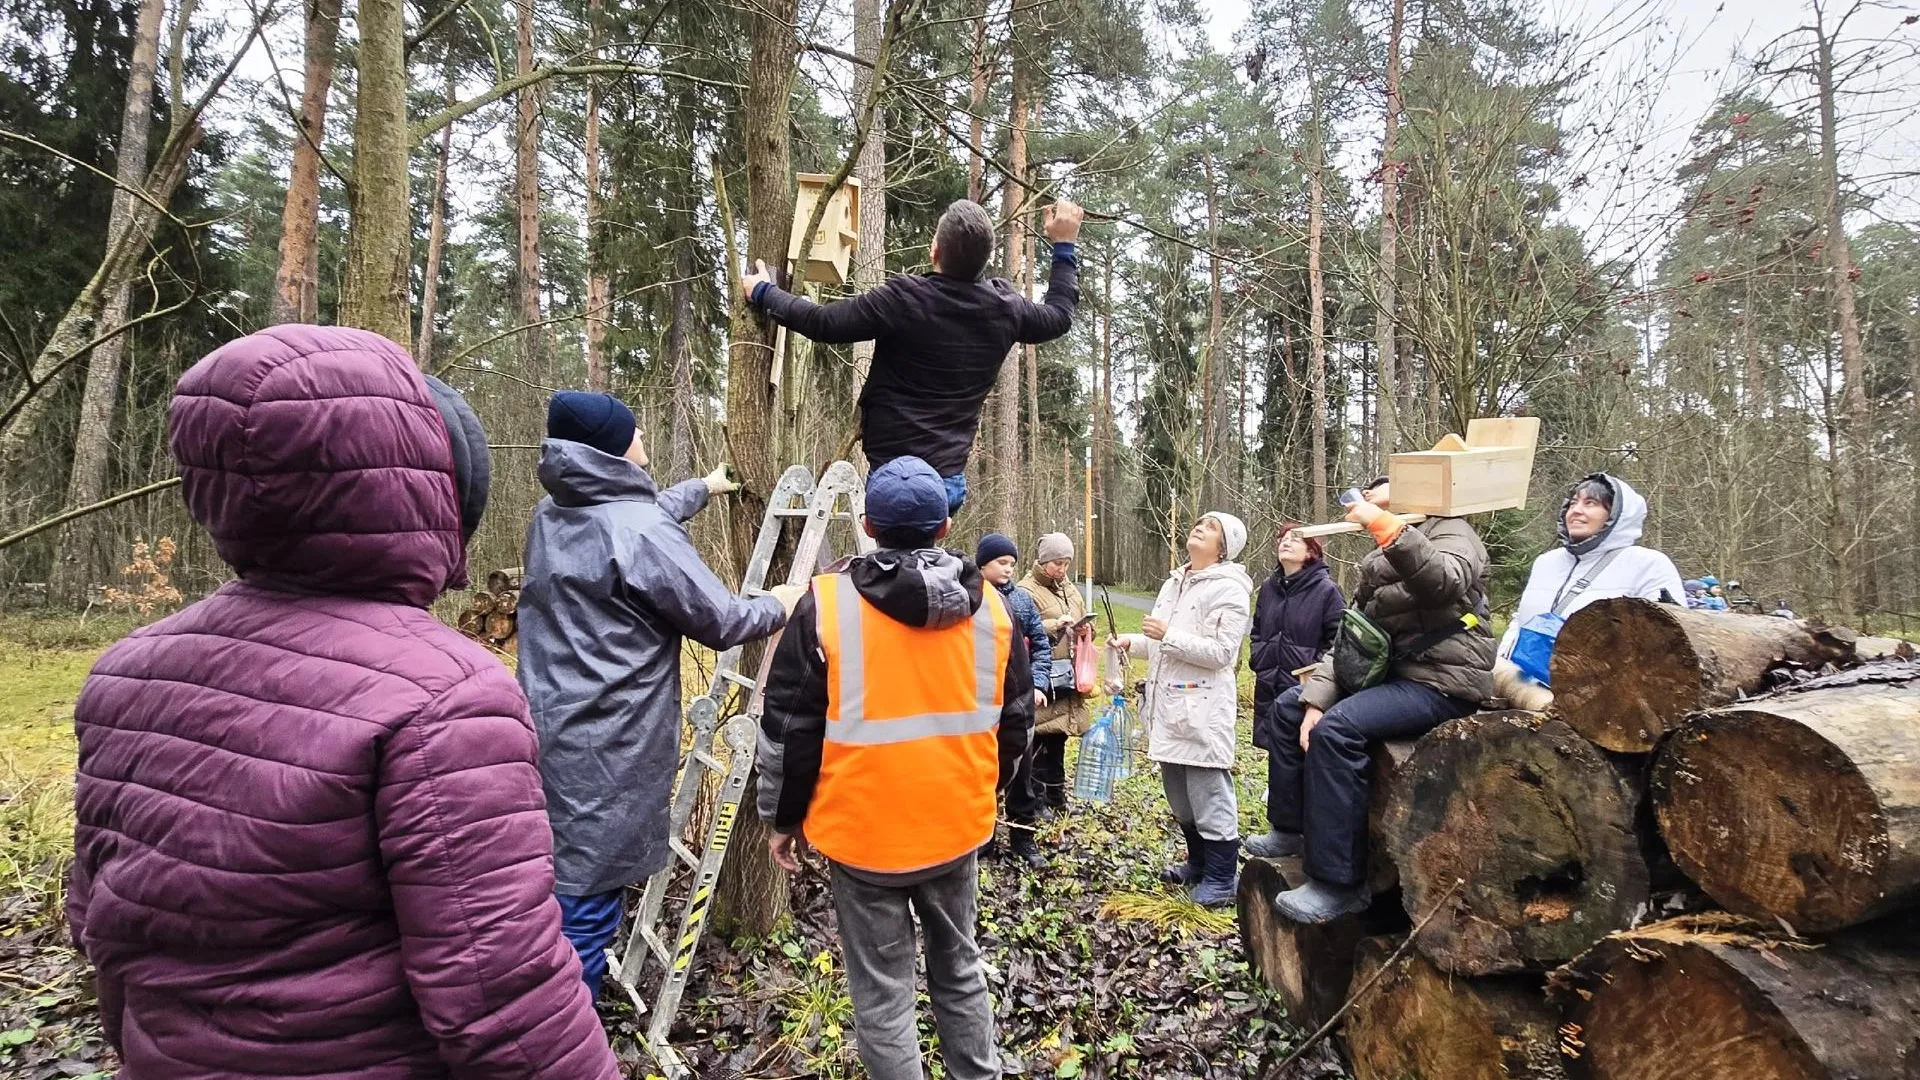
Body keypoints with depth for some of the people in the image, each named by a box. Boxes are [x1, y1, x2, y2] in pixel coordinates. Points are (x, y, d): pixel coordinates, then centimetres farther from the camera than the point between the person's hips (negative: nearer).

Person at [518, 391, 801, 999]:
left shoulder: (550, 518, 8)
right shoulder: (641, 534, -18)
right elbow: (722, 622, -10)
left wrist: (700, 489, 43)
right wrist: (777, 606, 10)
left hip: (548, 738, 9)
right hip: (605, 757, -9)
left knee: (558, 887, 20)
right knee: (586, 908, 0)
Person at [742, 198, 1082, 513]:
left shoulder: (903, 299, -13)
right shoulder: (1005, 307, 3)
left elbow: (822, 323, -5)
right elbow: (1059, 316, 24)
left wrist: (764, 293, 14)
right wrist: (1064, 246, 38)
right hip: (950, 476, 6)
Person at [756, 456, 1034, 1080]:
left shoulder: (826, 605, -13)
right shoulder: (990, 607, -2)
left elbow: (788, 728, -8)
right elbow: (1016, 719, 8)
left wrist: (784, 817, 6)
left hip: (864, 833, -4)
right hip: (958, 826, 4)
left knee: (882, 993, 10)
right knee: (960, 969, 23)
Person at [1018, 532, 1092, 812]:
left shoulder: (1070, 590, 16)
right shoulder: (1026, 590, -8)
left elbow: (1085, 626, 24)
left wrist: (1086, 629, 2)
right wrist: (1055, 625, -23)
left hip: (1067, 676, 7)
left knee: (1058, 738, 15)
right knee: (1039, 740, -3)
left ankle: (1056, 797, 26)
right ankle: (1035, 801, 9)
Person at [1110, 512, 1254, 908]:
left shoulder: (1229, 588, -10)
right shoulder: (1174, 583, 16)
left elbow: (1223, 653, -18)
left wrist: (1169, 635, -22)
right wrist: (1131, 641, 6)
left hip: (1202, 708, -9)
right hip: (1167, 705, 9)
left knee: (1208, 794, -1)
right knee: (1179, 795, 18)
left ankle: (1221, 879, 13)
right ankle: (1199, 863, 34)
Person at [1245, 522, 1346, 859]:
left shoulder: (1326, 590, -7)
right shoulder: (1269, 588, 10)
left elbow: (1338, 639, -7)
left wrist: (1314, 670, -12)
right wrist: (1259, 661, 9)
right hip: (1270, 687, 6)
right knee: (1277, 755, 10)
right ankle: (1281, 827, 21)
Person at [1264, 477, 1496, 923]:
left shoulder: (1452, 532, -4)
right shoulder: (1378, 563, 20)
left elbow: (1444, 583, -30)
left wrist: (1387, 528, -36)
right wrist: (1316, 698, -2)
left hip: (1443, 682, -9)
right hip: (1391, 673, 10)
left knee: (1337, 729, -29)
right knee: (1289, 707, 7)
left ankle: (1338, 884, -24)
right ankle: (1293, 828, 14)